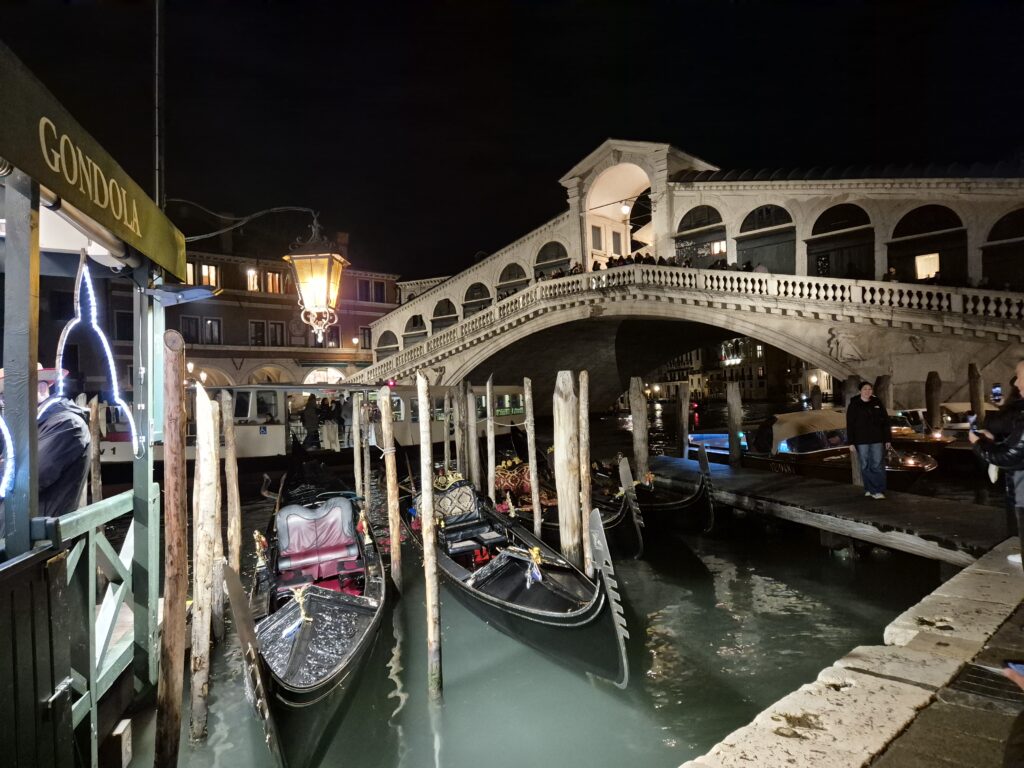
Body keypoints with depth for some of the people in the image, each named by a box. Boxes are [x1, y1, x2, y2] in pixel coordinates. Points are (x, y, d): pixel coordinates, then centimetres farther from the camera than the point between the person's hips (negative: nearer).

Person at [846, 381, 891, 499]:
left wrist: (888, 439, 5)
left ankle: (879, 491, -2)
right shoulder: (853, 405, 1)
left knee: (878, 465, -3)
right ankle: (870, 489, 13)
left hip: (877, 440, 1)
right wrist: (851, 442, -6)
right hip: (861, 441, -1)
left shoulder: (877, 403, 7)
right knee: (865, 466, 4)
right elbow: (850, 425, -1)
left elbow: (885, 422, 9)